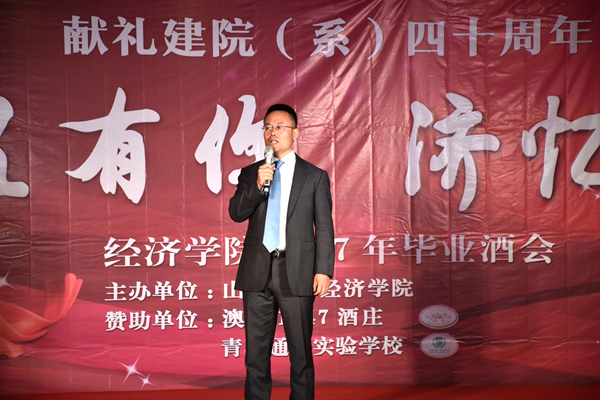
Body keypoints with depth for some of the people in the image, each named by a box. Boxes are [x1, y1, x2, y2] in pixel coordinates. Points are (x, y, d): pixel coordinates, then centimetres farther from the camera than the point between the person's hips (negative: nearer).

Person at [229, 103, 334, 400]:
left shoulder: (315, 176, 5)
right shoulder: (250, 173, 12)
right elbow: (236, 213, 0)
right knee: (256, 351, 8)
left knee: (300, 351, 4)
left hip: (296, 272, -2)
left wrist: (323, 270, -7)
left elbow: (324, 227, 2)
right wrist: (257, 185, -15)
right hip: (257, 272, 3)